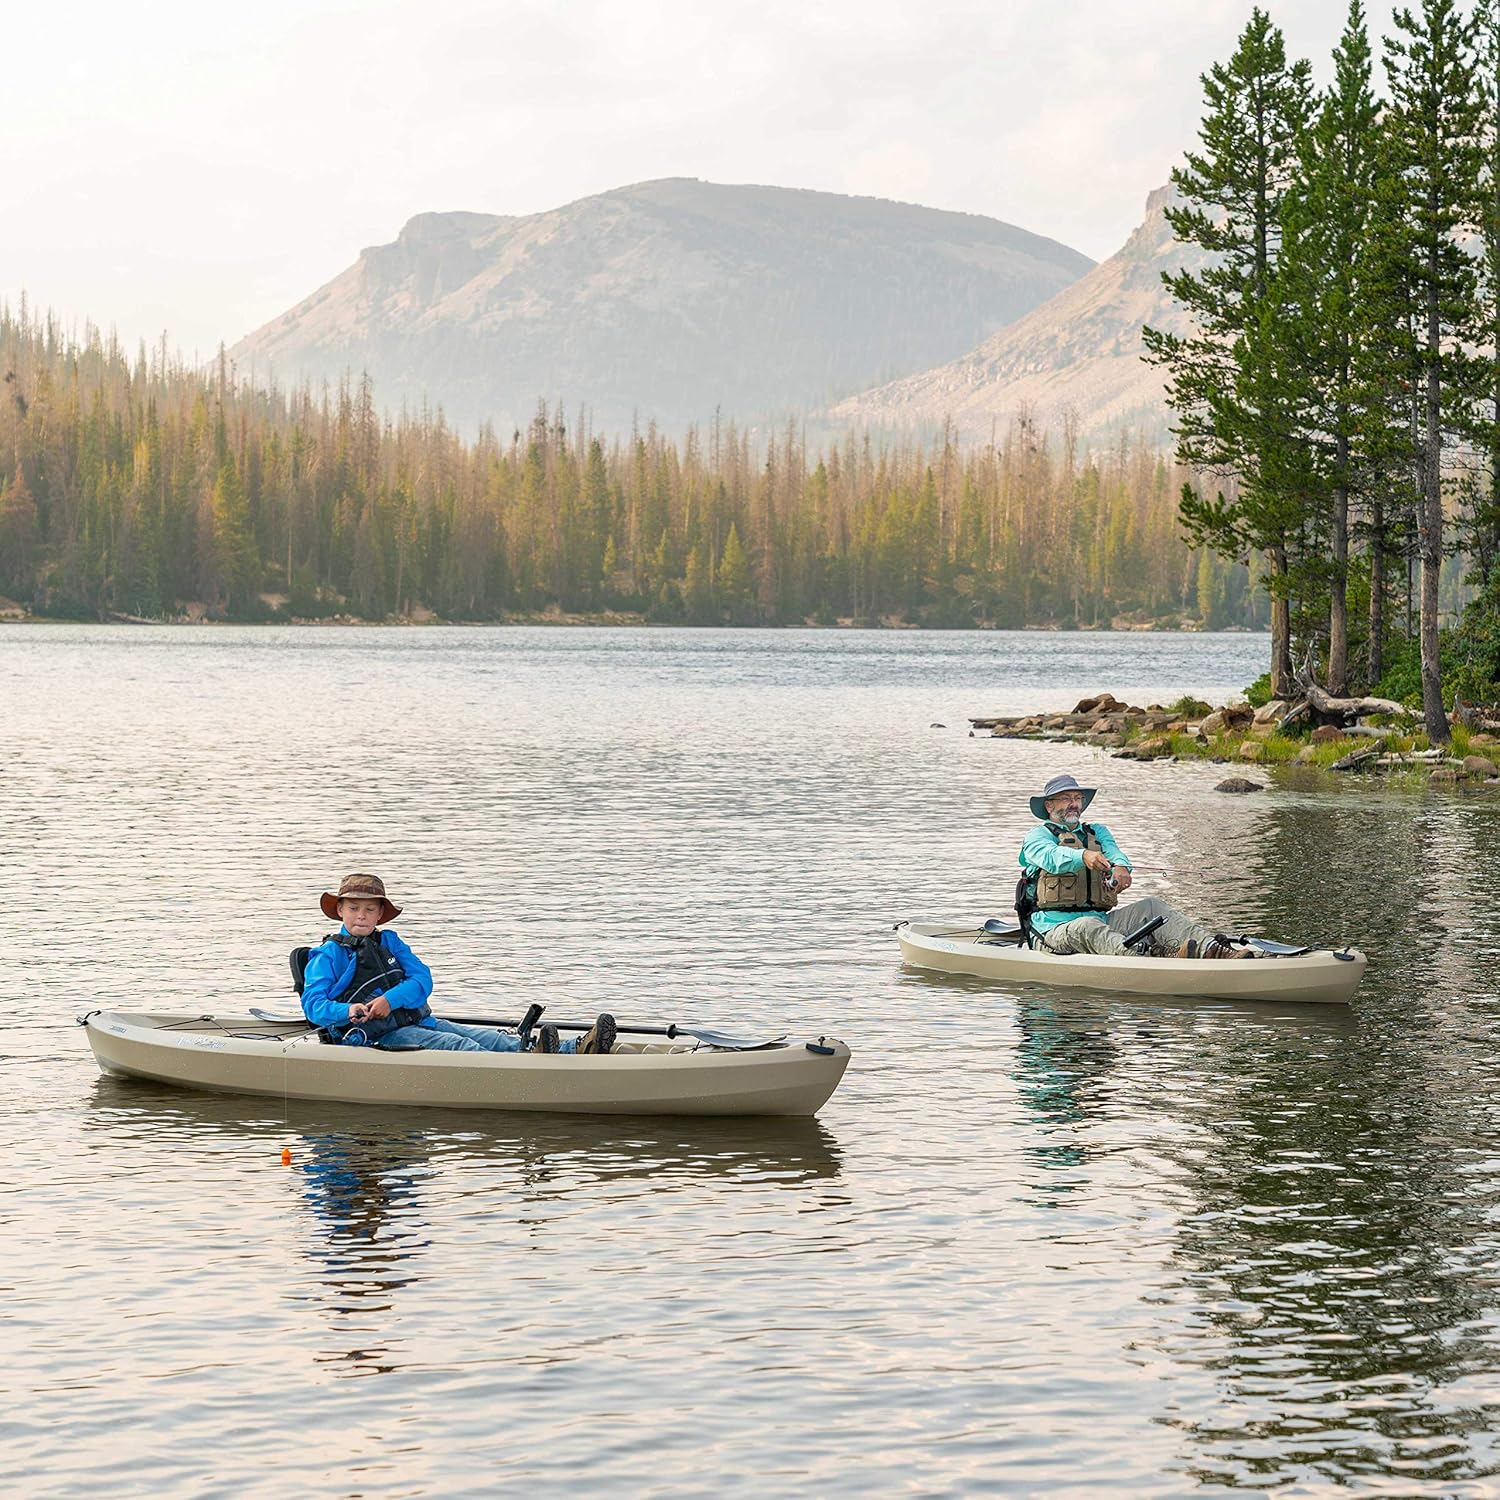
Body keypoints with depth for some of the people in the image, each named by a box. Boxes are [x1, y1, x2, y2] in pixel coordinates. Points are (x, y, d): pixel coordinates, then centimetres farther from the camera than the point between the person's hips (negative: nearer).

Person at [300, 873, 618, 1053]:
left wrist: (390, 999, -14)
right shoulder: (328, 955, 2)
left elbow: (422, 979, 6)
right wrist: (346, 1011, -32)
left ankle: (574, 1049, -28)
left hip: (418, 1020, 6)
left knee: (489, 1038, -11)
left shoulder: (389, 942, 20)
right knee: (458, 1046, -29)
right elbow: (312, 1002, -10)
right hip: (380, 1035, -6)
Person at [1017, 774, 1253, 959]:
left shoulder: (1097, 832, 25)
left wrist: (1120, 867, -26)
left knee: (1149, 907, -15)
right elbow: (1050, 857, -17)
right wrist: (1083, 856, -40)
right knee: (1087, 926, -37)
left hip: (1100, 920, 5)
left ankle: (1209, 948, -39)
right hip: (1055, 929, -5)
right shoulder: (1037, 836, 8)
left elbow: (1113, 850, 1)